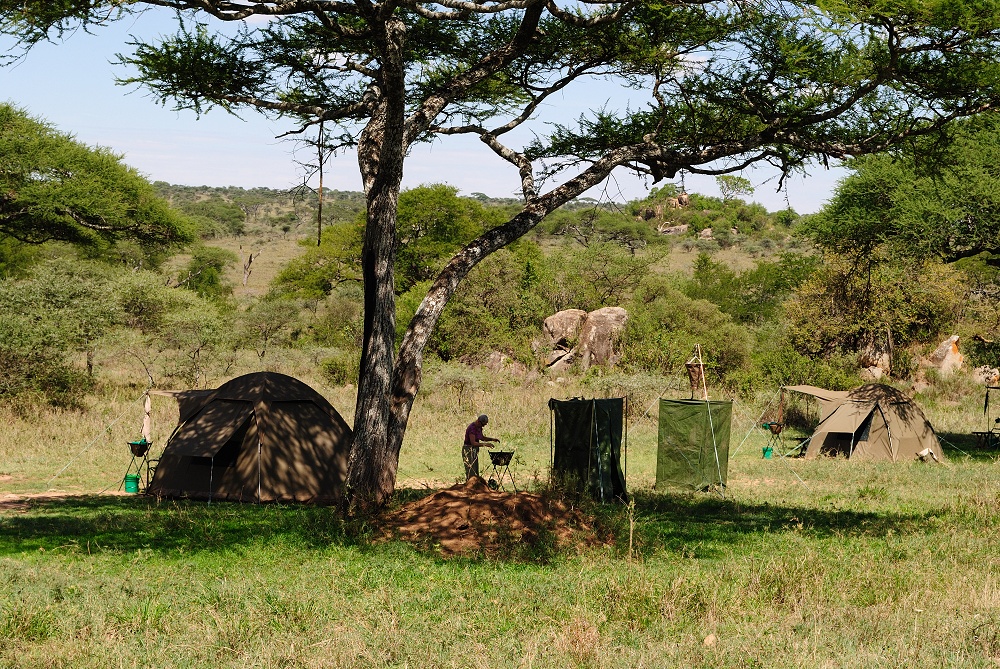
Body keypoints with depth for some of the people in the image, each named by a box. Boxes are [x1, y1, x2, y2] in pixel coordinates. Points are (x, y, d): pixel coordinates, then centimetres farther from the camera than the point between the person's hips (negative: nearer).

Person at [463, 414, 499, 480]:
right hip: (468, 450, -10)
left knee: (476, 472, 9)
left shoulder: (479, 427, 7)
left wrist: (492, 439, 9)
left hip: (474, 450, 10)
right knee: (471, 472, -10)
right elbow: (473, 443, -25)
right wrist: (485, 444, -26)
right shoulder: (472, 428, -21)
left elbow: (482, 438, 23)